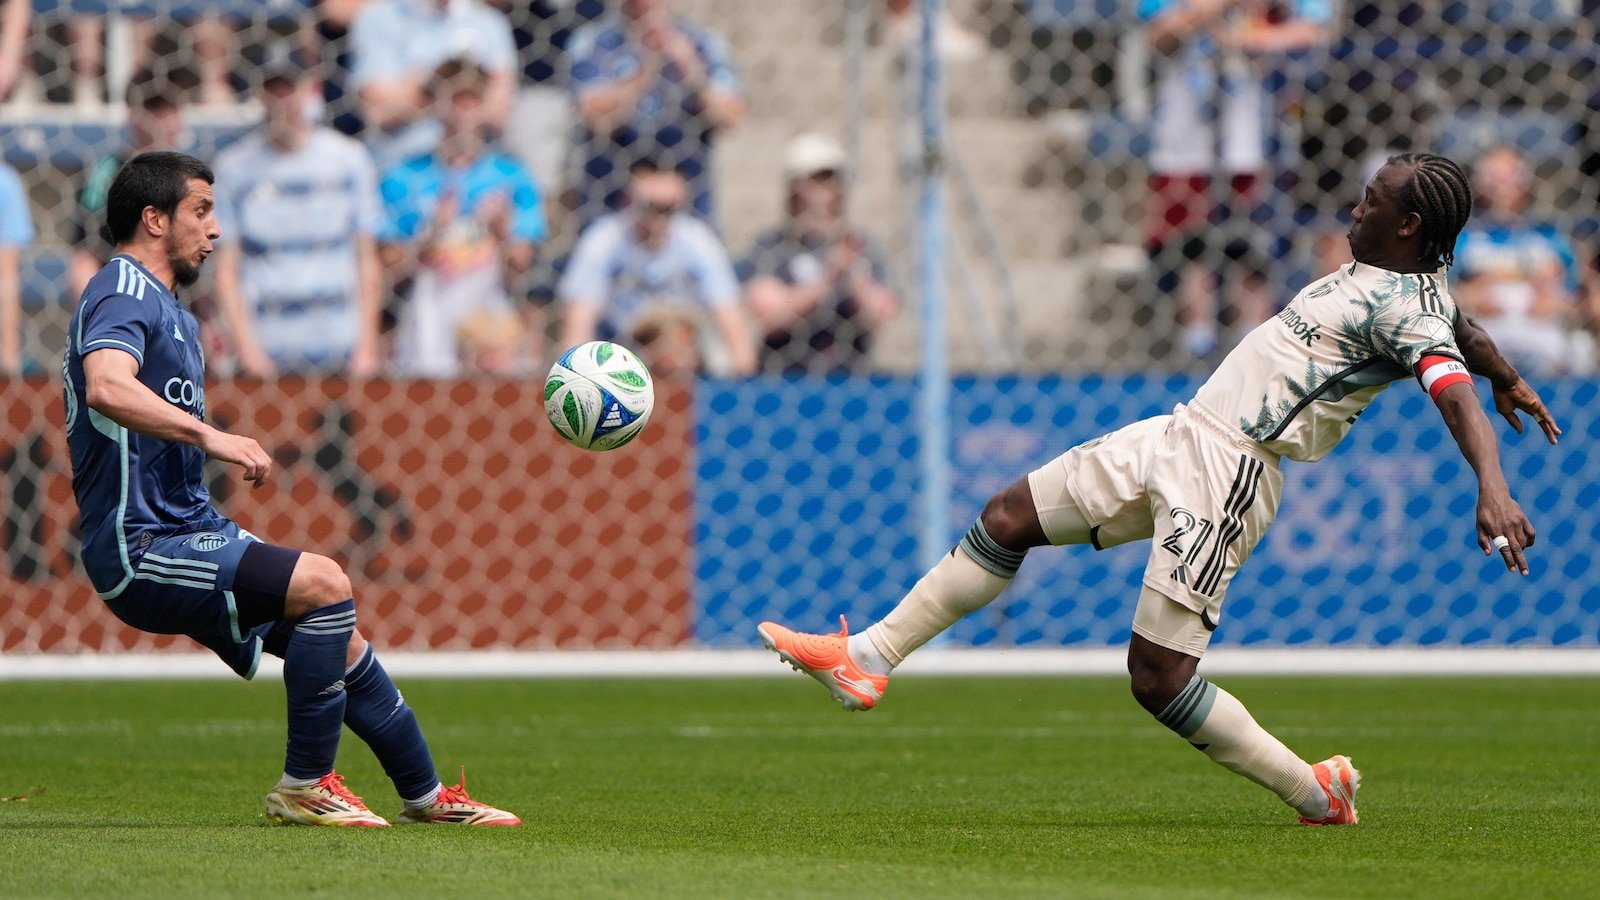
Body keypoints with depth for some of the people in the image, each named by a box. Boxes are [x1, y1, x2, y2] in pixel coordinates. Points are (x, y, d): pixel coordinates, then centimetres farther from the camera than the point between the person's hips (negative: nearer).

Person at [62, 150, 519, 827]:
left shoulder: (167, 307, 22)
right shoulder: (124, 294, -12)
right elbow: (106, 387, -33)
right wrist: (208, 435, -37)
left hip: (191, 532, 11)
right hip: (141, 549, -11)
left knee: (342, 644, 13)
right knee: (325, 585, -24)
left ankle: (426, 797, 29)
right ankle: (304, 787, -15)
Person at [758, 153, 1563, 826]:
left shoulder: (1407, 308, -14)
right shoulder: (1373, 275, 13)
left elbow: (1455, 393, -30)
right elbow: (1459, 327, 32)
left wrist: (1493, 489, -47)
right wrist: (1507, 379, 51)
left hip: (1226, 476, -10)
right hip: (1177, 436, 10)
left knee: (1158, 678, -14)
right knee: (1009, 516, 12)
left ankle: (1315, 792, 0)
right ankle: (870, 658, 20)